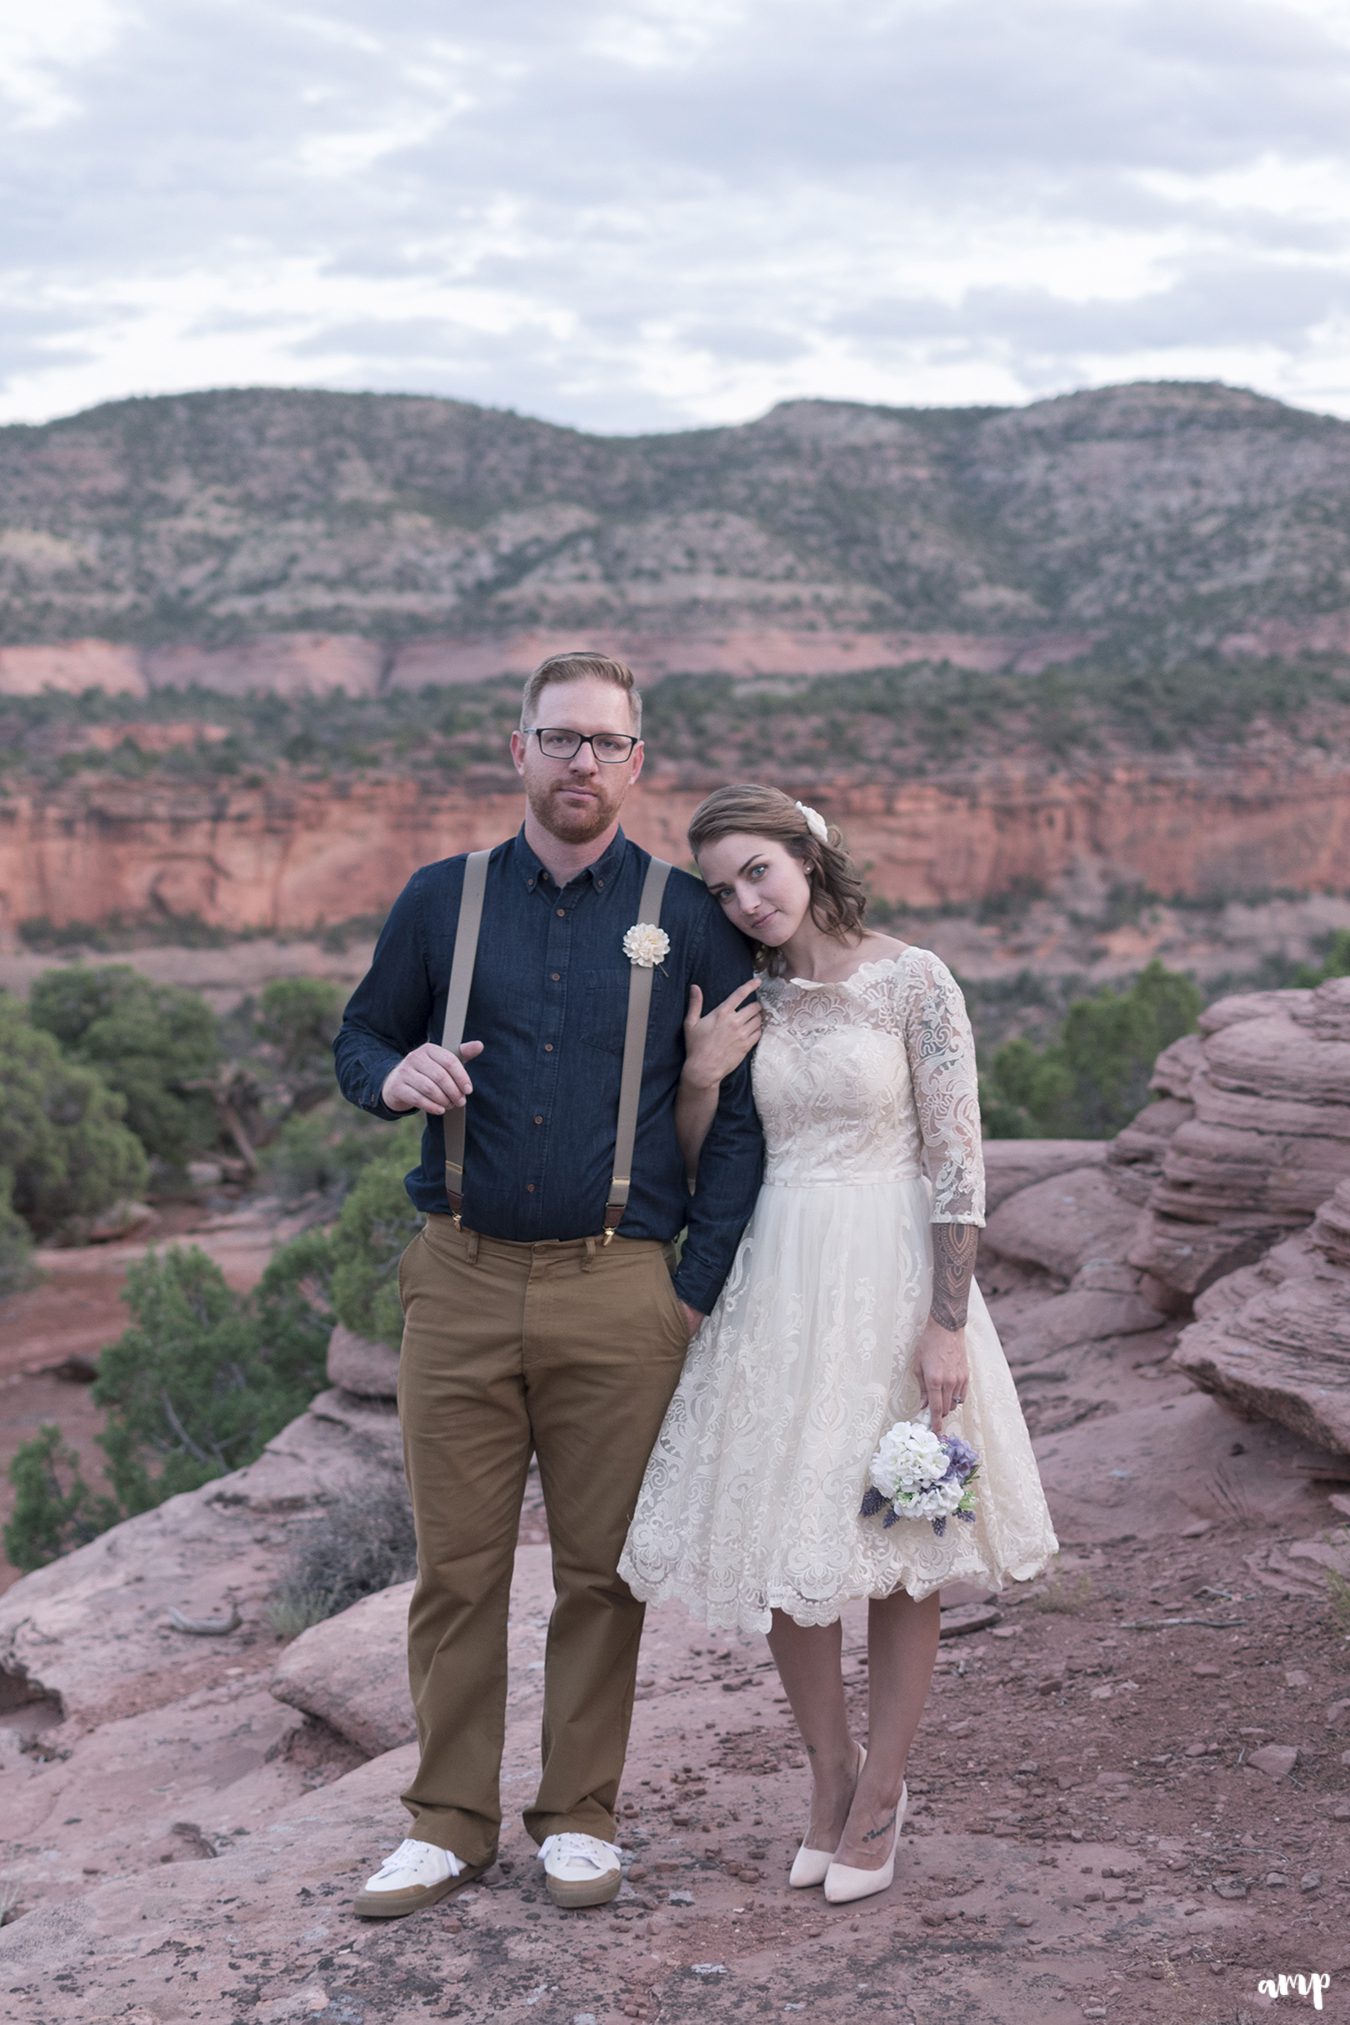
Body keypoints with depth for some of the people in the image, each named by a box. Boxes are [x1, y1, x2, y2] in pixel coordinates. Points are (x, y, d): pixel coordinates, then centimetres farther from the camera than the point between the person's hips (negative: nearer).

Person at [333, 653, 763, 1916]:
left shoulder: (687, 917, 3)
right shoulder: (440, 900, 8)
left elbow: (740, 1111, 3)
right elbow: (358, 1038, 17)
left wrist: (699, 1288, -3)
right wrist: (395, 1075, -9)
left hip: (618, 1291, -1)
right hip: (460, 1281, 1)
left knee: (602, 1570, 6)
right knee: (456, 1566, 6)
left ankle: (579, 1815, 22)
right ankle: (450, 1820, 19)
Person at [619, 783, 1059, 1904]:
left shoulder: (912, 981, -8)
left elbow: (958, 1160, -10)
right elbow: (695, 1165, 11)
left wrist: (946, 1324, -14)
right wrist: (700, 1077, -9)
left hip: (890, 1274, -4)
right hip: (776, 1279, 4)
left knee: (899, 1541, 5)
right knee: (782, 1537, 8)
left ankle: (879, 1793, 19)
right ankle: (832, 1772, 25)